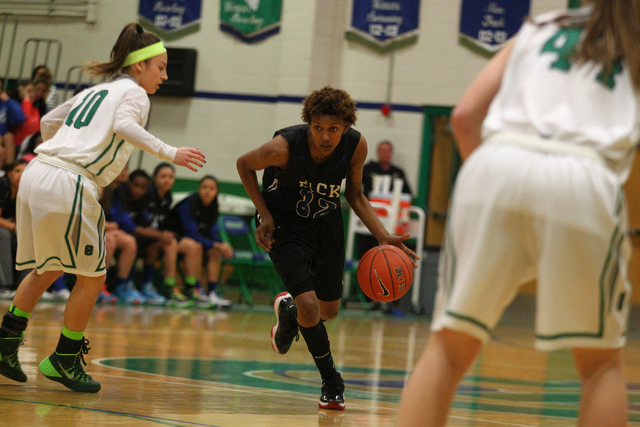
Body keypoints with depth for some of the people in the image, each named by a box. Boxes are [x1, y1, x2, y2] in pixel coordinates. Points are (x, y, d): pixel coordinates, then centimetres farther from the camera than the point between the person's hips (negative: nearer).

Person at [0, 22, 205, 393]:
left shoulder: (94, 91, 25)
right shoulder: (134, 93, 2)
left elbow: (48, 122, 33)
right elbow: (123, 125, -19)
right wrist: (170, 153, -21)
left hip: (37, 173, 8)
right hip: (70, 184, -8)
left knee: (47, 269, 23)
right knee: (91, 278, 5)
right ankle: (64, 360, 10)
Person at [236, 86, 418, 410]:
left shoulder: (356, 146, -20)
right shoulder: (283, 147, -31)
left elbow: (354, 195, -2)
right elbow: (244, 165, -10)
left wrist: (383, 237, -13)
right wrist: (265, 215, -16)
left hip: (327, 224, 4)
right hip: (286, 225, -4)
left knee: (329, 311, 14)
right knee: (309, 307, -18)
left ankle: (288, 309, 50)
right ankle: (331, 383, 3)